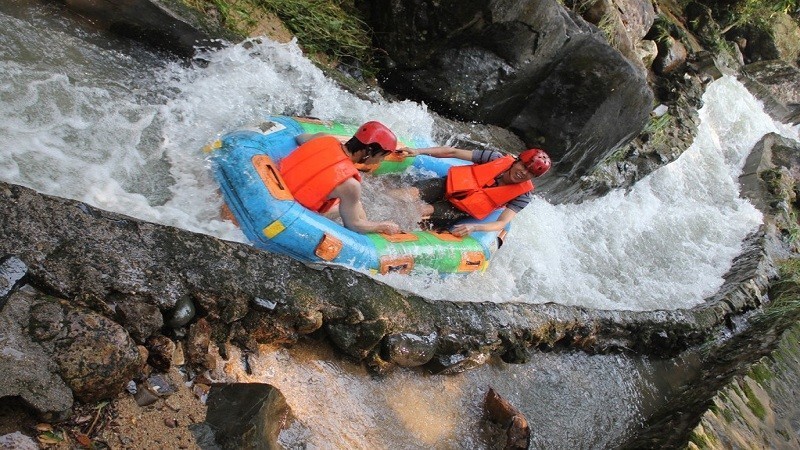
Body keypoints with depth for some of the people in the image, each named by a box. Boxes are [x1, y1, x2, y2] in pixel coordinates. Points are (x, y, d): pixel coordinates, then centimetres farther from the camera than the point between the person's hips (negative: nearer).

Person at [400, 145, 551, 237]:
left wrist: (474, 227, -41)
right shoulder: (497, 158, -12)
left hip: (462, 211, -1)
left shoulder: (522, 196, -12)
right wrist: (419, 151, -19)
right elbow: (452, 152, -11)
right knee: (413, 193, -26)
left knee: (425, 211, -29)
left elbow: (502, 223, -21)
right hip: (450, 185, 1)